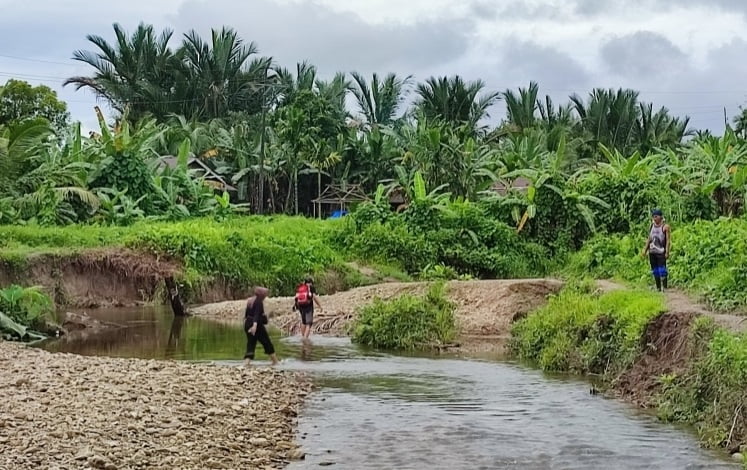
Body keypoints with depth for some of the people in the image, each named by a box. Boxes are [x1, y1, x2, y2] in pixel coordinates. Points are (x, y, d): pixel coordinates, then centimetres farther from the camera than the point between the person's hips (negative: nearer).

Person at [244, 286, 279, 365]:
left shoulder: (250, 301, 13)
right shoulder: (259, 302, -13)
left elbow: (247, 313, 23)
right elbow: (257, 314, -26)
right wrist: (255, 325, -36)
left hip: (248, 324, 8)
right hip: (257, 324, -8)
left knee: (251, 343, 5)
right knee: (266, 342, 6)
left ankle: (247, 362, -12)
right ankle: (275, 360, 17)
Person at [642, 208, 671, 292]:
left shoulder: (665, 227, -7)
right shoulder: (652, 226, 11)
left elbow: (668, 240, -9)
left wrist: (667, 252, -16)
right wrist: (645, 250, 16)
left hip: (661, 252, -6)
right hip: (652, 252, 6)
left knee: (662, 270, -11)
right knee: (655, 271, 9)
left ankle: (665, 287, -8)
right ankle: (658, 288, 16)